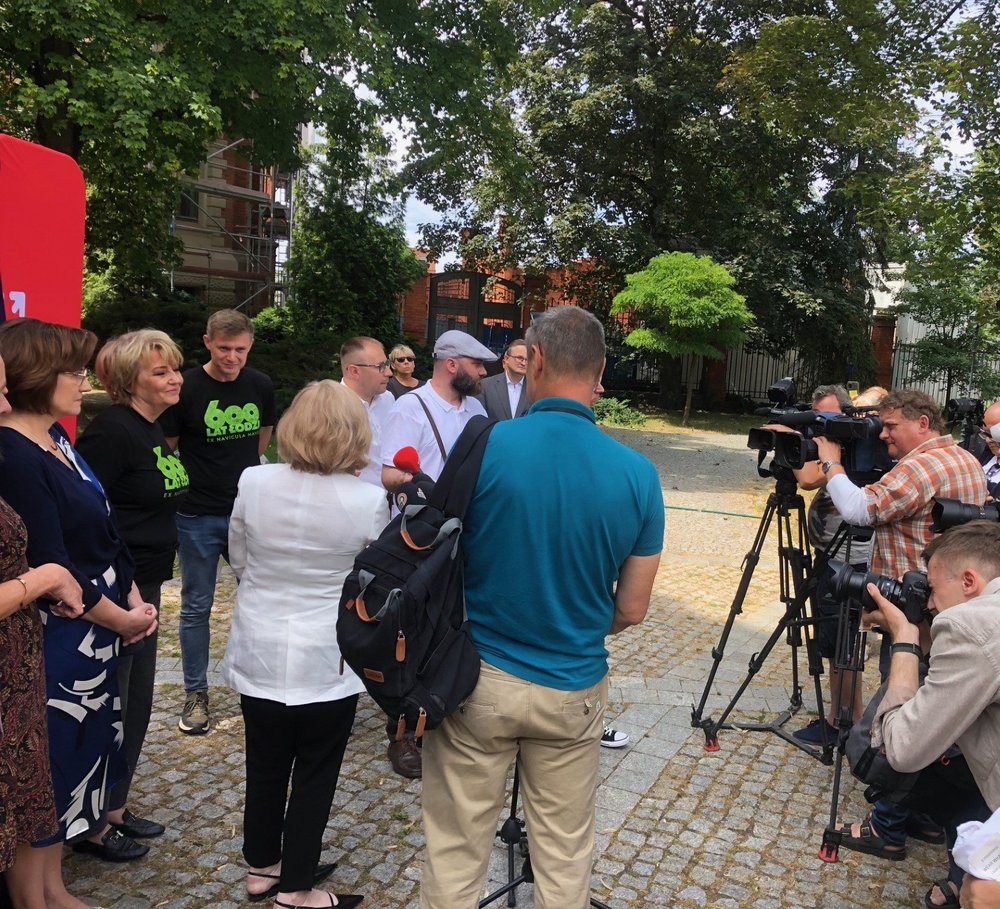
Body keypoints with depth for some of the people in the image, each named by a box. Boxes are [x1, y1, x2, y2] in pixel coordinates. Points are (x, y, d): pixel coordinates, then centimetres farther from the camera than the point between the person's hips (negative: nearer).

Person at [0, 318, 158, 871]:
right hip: (57, 631, -9)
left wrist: (133, 598, 3)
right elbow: (51, 565, -23)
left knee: (98, 727, 23)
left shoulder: (57, 440, 5)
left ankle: (91, 824, 45)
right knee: (57, 741, 7)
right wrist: (121, 619, -12)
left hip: (101, 620, 9)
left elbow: (103, 530, 9)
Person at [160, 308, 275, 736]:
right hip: (199, 516, -3)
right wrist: (195, 482, 0)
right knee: (196, 607, 8)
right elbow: (167, 450, -2)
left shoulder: (260, 386, -1)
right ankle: (196, 694, 22)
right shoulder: (186, 388, -11)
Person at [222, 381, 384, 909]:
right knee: (315, 776, 13)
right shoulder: (369, 500, -19)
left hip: (259, 655, 3)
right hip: (327, 663, -3)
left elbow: (238, 562, 3)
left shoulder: (254, 483, -11)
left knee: (265, 766, 20)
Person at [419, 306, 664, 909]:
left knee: (455, 856, 15)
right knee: (565, 860, 19)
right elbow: (632, 610, -1)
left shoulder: (482, 447, -15)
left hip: (477, 677, -2)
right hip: (573, 691, 2)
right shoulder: (638, 475, -8)